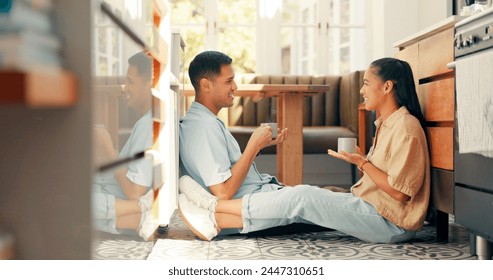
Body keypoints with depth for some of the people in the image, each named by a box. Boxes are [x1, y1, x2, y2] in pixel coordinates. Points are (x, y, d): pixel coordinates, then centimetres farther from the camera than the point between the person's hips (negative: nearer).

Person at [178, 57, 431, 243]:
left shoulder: (406, 127, -16)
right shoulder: (386, 123, 15)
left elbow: (399, 191, -20)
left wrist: (361, 161, -15)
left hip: (391, 223, -9)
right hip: (370, 206, 9)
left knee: (302, 197, -19)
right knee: (302, 199, -7)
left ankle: (215, 206, -12)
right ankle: (215, 223, -13)